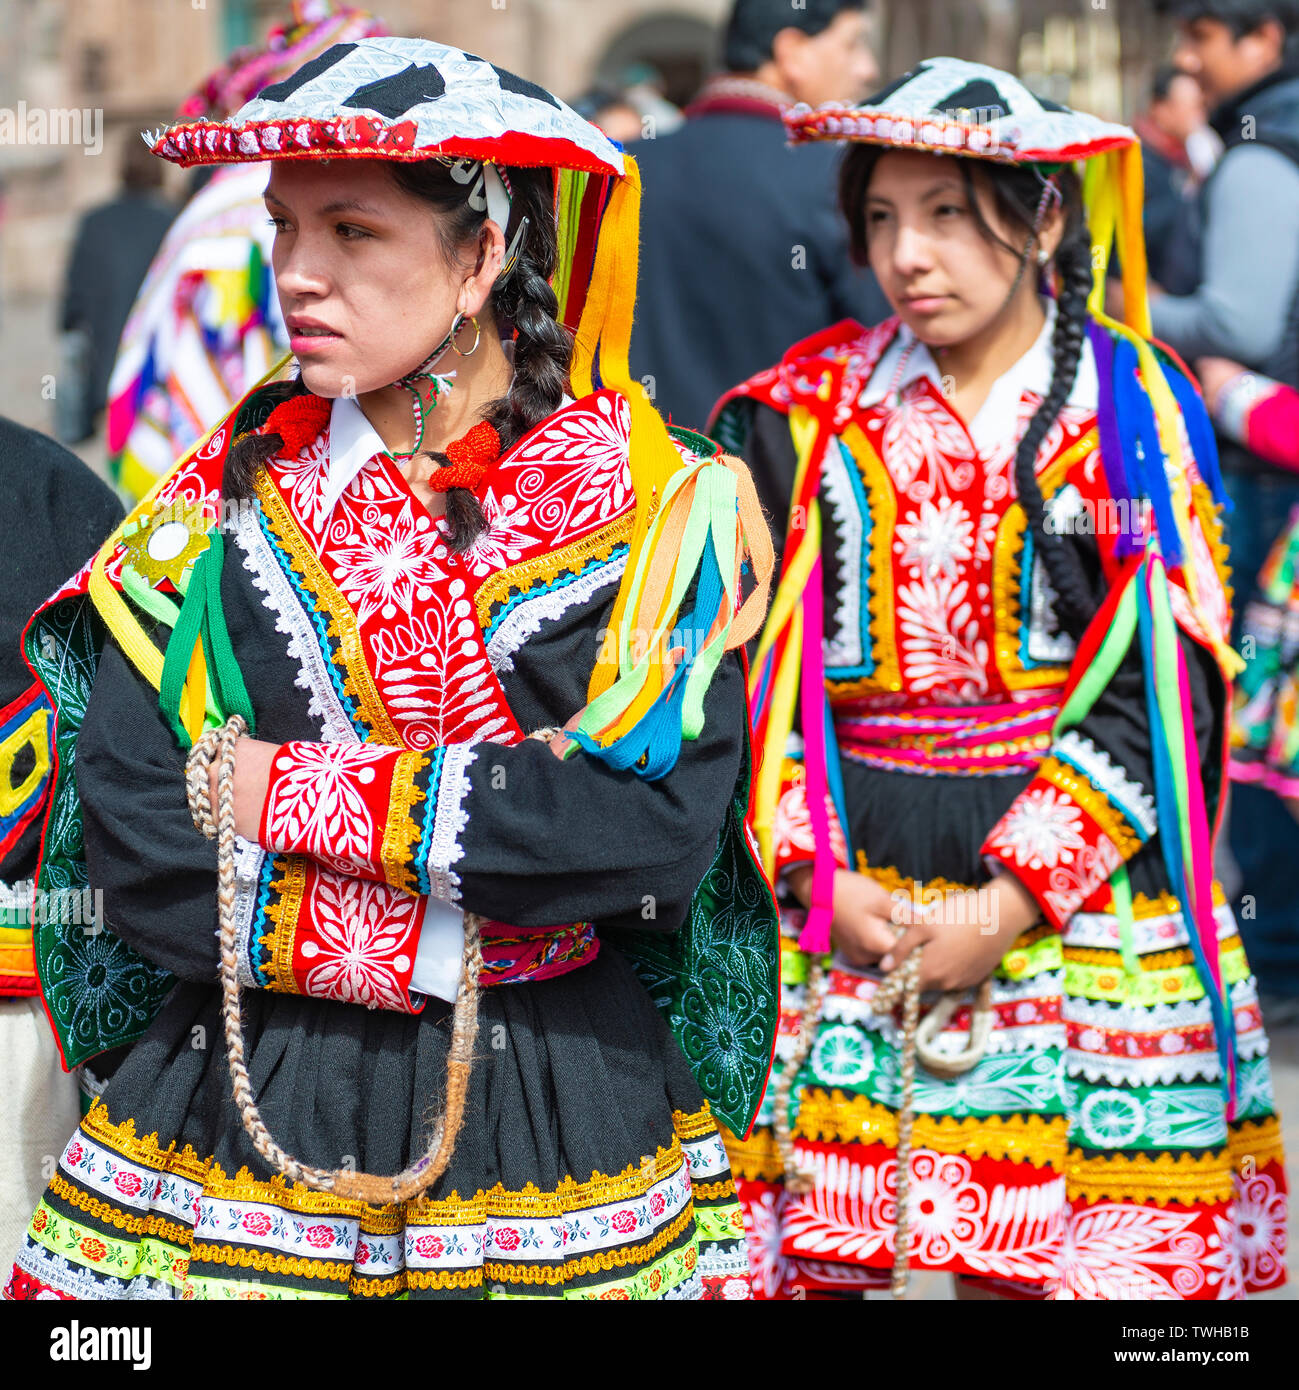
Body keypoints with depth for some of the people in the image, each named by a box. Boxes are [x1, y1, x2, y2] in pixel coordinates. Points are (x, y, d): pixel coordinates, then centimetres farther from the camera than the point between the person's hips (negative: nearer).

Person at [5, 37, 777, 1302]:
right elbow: (128, 842, -7)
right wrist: (447, 939, -15)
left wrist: (296, 790, -15)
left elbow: (654, 826, -19)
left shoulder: (654, 507, -5)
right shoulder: (230, 492, 1)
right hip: (244, 1125, 2)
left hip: (560, 1141, -1)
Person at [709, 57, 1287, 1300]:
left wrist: (1008, 903, -12)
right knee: (815, 1247, -1)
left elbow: (1161, 690, -5)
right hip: (837, 903, 1)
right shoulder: (804, 415, 4)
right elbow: (745, 671, 3)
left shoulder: (1137, 413, 1)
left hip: (1082, 902, -1)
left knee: (1035, 1255, -1)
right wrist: (814, 875, -9)